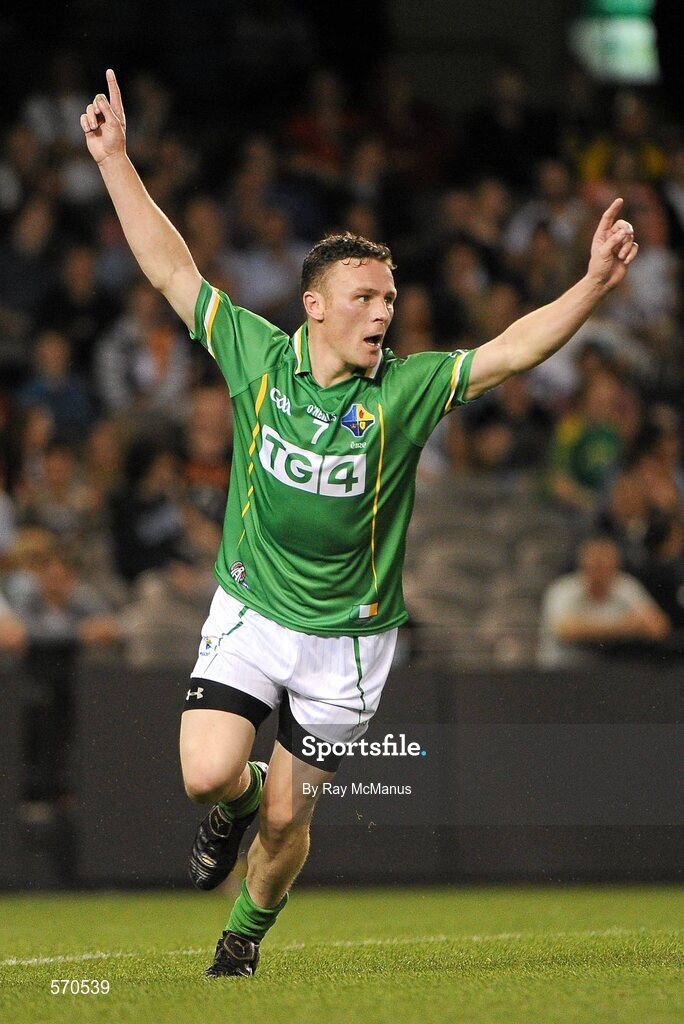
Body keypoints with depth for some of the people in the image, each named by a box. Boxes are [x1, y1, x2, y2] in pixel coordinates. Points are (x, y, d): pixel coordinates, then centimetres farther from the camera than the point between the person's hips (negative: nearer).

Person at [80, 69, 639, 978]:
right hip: (250, 614, 0)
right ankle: (239, 802, 22)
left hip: (347, 636, 0)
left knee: (287, 820, 5)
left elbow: (510, 352, -18)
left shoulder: (405, 391, -9)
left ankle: (242, 942, 34)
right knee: (207, 774, -17)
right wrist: (115, 160, -5)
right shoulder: (258, 358, -6)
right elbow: (175, 273, -2)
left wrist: (594, 285, -32)